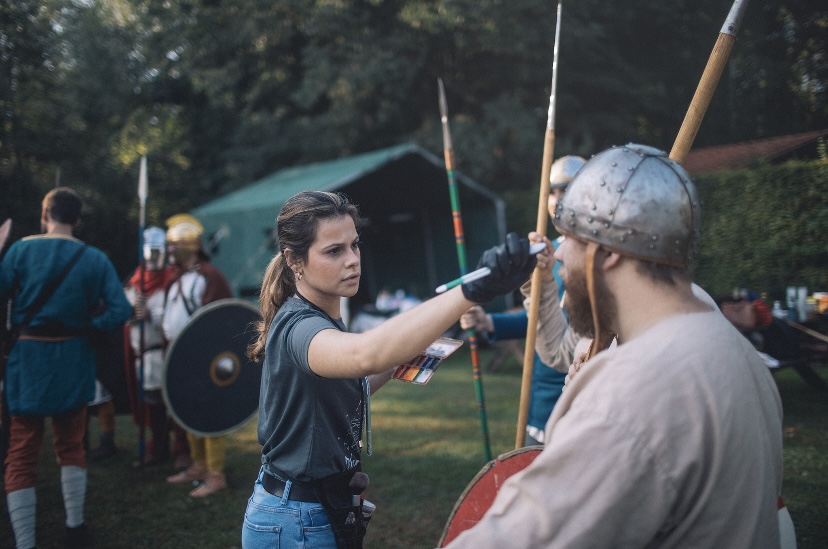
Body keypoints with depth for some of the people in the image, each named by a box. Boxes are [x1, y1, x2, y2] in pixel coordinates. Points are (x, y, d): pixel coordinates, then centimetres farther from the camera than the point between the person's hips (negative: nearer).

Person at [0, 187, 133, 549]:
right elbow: (121, 311, -12)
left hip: (29, 359, -1)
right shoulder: (94, 259, -4)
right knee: (71, 445, 19)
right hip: (73, 359, 2)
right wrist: (88, 324, 3)